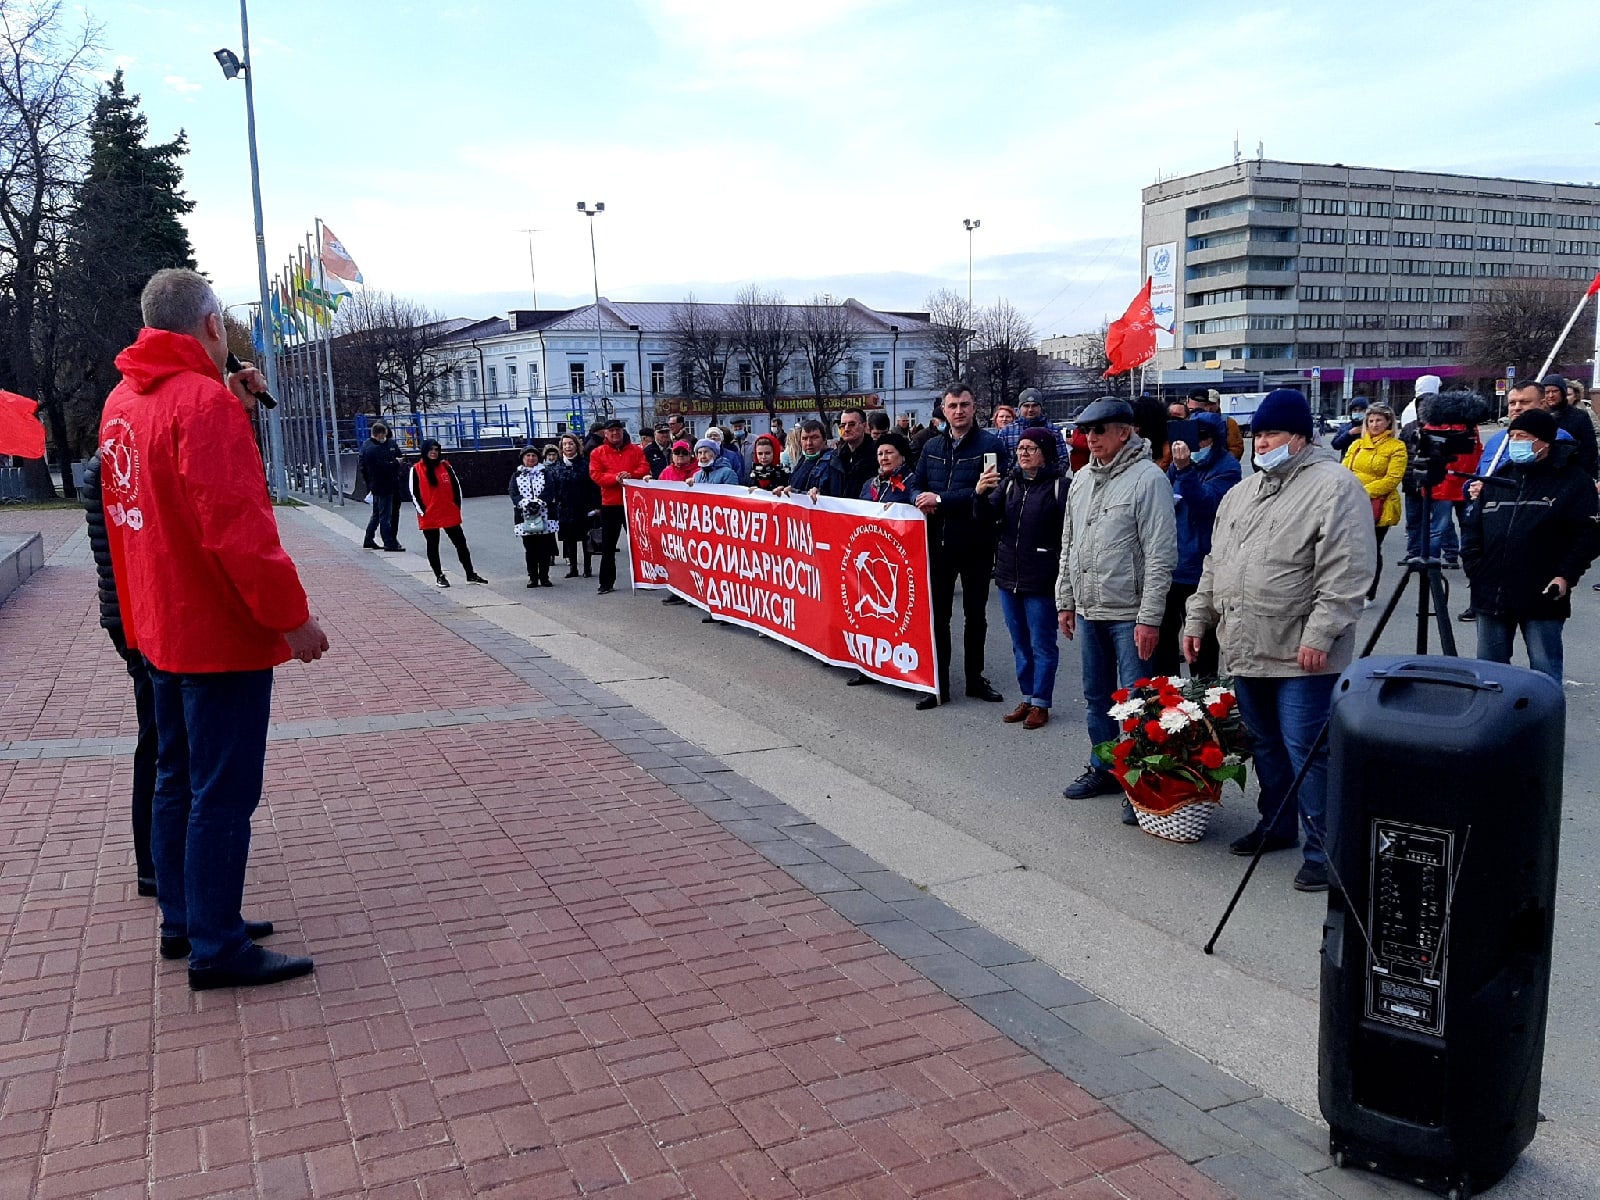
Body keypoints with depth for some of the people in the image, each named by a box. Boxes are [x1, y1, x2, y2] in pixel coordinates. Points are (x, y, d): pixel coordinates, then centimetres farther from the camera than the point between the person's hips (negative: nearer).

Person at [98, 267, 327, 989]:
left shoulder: (123, 401, 10)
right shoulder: (204, 400, -19)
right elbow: (237, 524, -26)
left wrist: (236, 406, 11)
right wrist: (291, 615, -21)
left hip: (160, 631, 10)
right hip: (222, 634, -9)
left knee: (178, 780, 18)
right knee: (223, 794, -2)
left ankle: (182, 921, 29)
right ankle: (216, 949, 6)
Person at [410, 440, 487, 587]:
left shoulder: (445, 466, 4)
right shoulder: (416, 470, -3)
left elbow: (456, 486, 9)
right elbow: (414, 493, -3)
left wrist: (457, 506, 3)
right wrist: (422, 511, -8)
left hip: (450, 514, 2)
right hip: (429, 517, -2)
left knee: (461, 543, 6)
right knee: (433, 547, 7)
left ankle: (471, 575, 13)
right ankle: (439, 576, 19)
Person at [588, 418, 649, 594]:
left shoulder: (636, 450, 7)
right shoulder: (598, 453, 3)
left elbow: (644, 468, -3)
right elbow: (596, 475, -6)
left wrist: (631, 475, -22)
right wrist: (615, 478, -22)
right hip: (610, 504, 0)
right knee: (608, 546, 5)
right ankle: (606, 583, 11)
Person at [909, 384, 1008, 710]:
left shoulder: (991, 444, -8)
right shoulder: (932, 446, 8)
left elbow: (992, 492, -19)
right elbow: (915, 486, 10)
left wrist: (940, 499, -21)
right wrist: (922, 503, -14)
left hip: (976, 545, -3)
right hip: (939, 543, 4)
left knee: (975, 615, 11)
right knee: (938, 615, 7)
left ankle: (975, 679, 26)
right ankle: (939, 684, 15)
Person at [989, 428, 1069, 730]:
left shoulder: (1059, 486, -9)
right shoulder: (1010, 483, 9)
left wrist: (1062, 571, -20)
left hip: (1041, 580, -6)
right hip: (1008, 575, 6)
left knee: (1042, 644, 4)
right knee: (1020, 643, 15)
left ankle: (1040, 704, 14)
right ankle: (1027, 698, 27)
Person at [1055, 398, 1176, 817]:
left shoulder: (1148, 478, -13)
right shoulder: (1082, 479, 11)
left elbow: (1161, 554, -16)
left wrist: (1149, 618, -18)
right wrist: (1065, 601, 15)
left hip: (1130, 614, -7)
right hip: (1089, 611, 7)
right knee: (1097, 696, 17)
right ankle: (1103, 770, 31)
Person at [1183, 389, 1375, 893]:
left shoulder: (1334, 486, -10)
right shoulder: (1242, 493, 16)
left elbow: (1345, 574, -18)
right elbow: (1216, 564, 22)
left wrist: (1319, 634, -22)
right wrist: (1198, 619, 19)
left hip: (1301, 656, -8)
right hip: (1246, 649, 8)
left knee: (1306, 751, -5)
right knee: (1267, 746, 19)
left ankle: (1324, 849, 6)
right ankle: (1277, 825, 35)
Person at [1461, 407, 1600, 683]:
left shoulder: (1573, 481, -2)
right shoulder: (1498, 479, 13)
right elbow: (1471, 526, 15)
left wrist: (1566, 576, -15)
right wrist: (1473, 567, 3)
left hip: (1543, 599, -5)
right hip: (1491, 596, 5)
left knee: (1545, 675, 0)